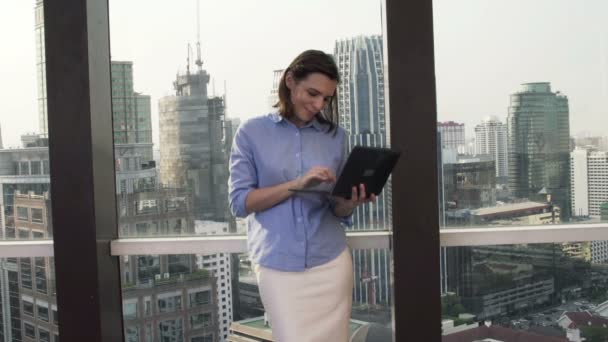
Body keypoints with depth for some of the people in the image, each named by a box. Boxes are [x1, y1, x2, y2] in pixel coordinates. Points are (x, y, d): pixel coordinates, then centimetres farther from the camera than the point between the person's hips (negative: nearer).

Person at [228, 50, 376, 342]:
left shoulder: (335, 136, 8)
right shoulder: (251, 133, -1)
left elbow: (337, 210, 10)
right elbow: (239, 202, -7)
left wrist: (351, 202, -13)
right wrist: (296, 184, -18)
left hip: (331, 262, 3)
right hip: (278, 265, -3)